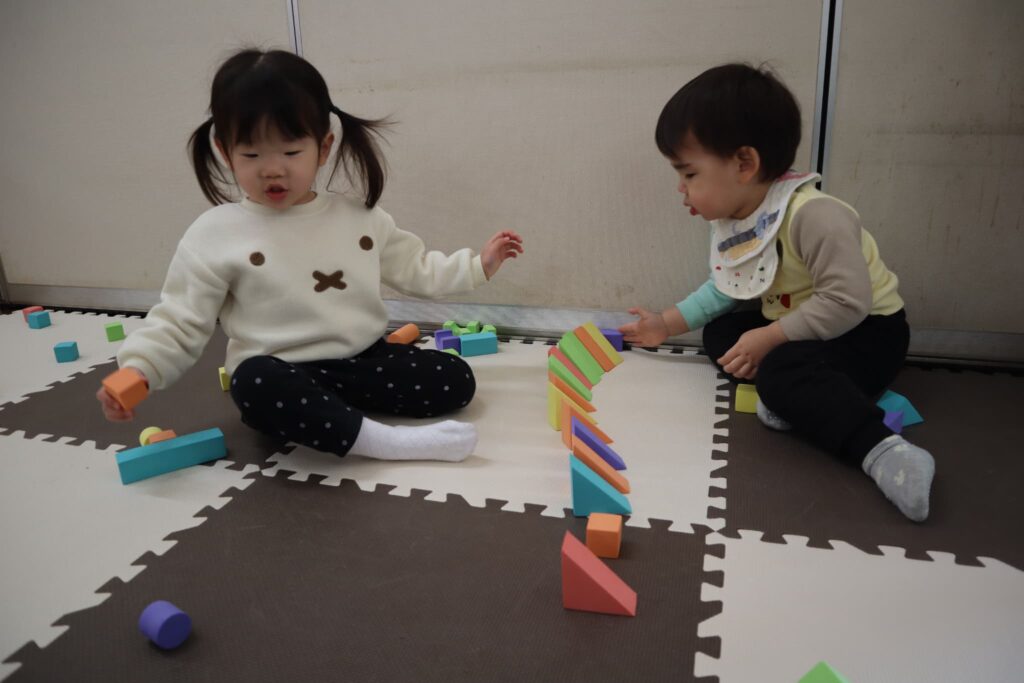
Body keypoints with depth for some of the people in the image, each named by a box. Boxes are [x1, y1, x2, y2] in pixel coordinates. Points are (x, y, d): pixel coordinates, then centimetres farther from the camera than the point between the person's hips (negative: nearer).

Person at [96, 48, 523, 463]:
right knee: (257, 384, -39)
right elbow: (179, 322, -4)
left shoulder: (359, 217, 6)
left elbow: (415, 268, 18)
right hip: (283, 374, -4)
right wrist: (136, 370, -20)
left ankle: (335, 407, -11)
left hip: (363, 361, 5)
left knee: (456, 381, -8)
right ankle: (383, 440, -35)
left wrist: (478, 265, 12)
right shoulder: (214, 235, -6)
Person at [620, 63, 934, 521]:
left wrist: (770, 339, -29)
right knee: (720, 332, 6)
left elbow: (846, 302, -33)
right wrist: (667, 324, 11)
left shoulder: (813, 215, -29)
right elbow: (725, 289, 14)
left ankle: (882, 449, -36)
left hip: (867, 331, -10)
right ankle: (799, 395, -14)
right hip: (792, 327, 10)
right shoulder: (731, 222, -1)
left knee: (782, 370, -33)